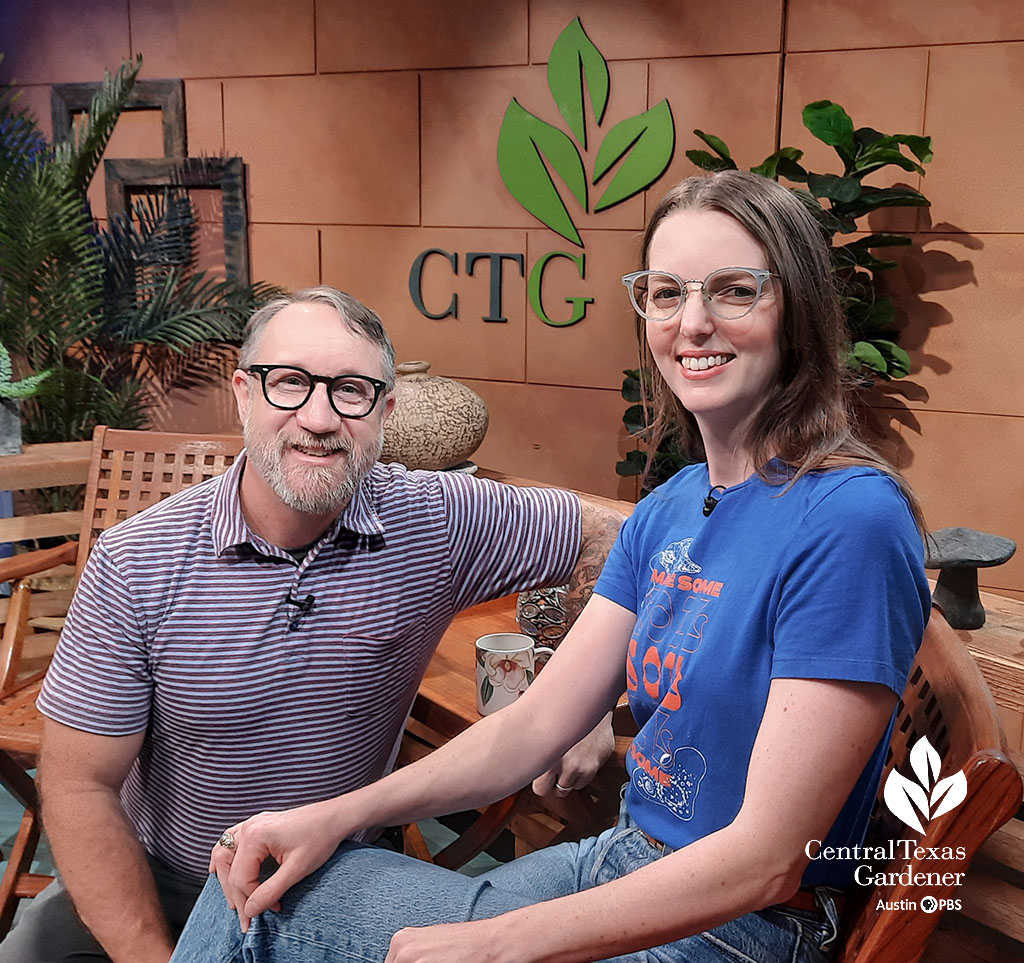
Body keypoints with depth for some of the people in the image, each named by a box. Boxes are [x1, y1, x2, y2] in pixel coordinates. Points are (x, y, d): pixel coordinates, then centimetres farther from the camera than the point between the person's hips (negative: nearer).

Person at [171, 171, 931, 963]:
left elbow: (767, 858, -23)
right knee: (260, 883, 2)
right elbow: (539, 722, 3)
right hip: (617, 866, 6)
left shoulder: (851, 521, -22)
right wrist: (340, 815, -5)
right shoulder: (668, 510, 3)